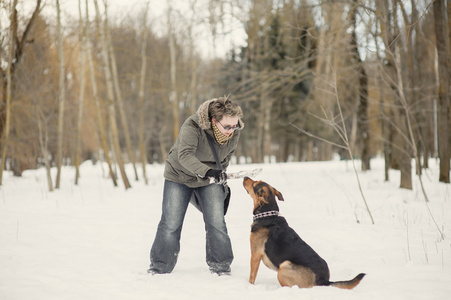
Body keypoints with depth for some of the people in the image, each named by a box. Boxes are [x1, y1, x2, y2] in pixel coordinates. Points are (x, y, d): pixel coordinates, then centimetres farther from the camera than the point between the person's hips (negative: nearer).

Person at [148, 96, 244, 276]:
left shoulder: (234, 134, -15)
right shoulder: (192, 127, -31)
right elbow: (185, 155, -44)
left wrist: (221, 178, 15)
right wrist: (206, 171, -57)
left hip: (210, 181, 3)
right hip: (179, 176, -3)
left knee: (217, 223, -5)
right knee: (170, 224, -1)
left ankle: (221, 266, 10)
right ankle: (160, 267, 13)